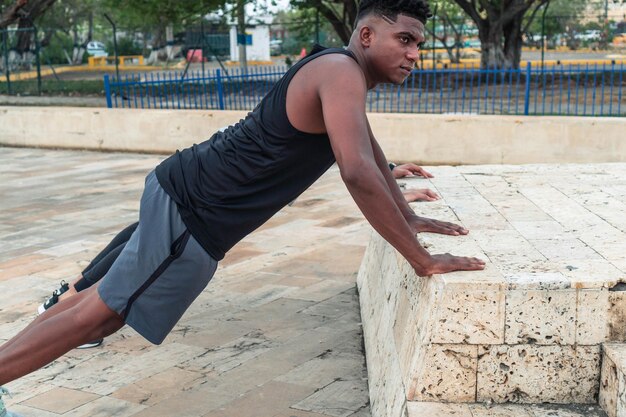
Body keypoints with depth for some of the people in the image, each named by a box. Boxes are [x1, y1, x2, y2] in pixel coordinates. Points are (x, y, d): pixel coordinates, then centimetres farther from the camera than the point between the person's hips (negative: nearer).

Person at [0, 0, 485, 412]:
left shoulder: (342, 74, 14)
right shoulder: (342, 72, -19)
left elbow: (370, 150, 29)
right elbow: (358, 173, -30)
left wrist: (409, 218, 27)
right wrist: (422, 260, -24)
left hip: (185, 189, 10)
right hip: (194, 212, -10)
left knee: (109, 302, 17)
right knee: (100, 313, -2)